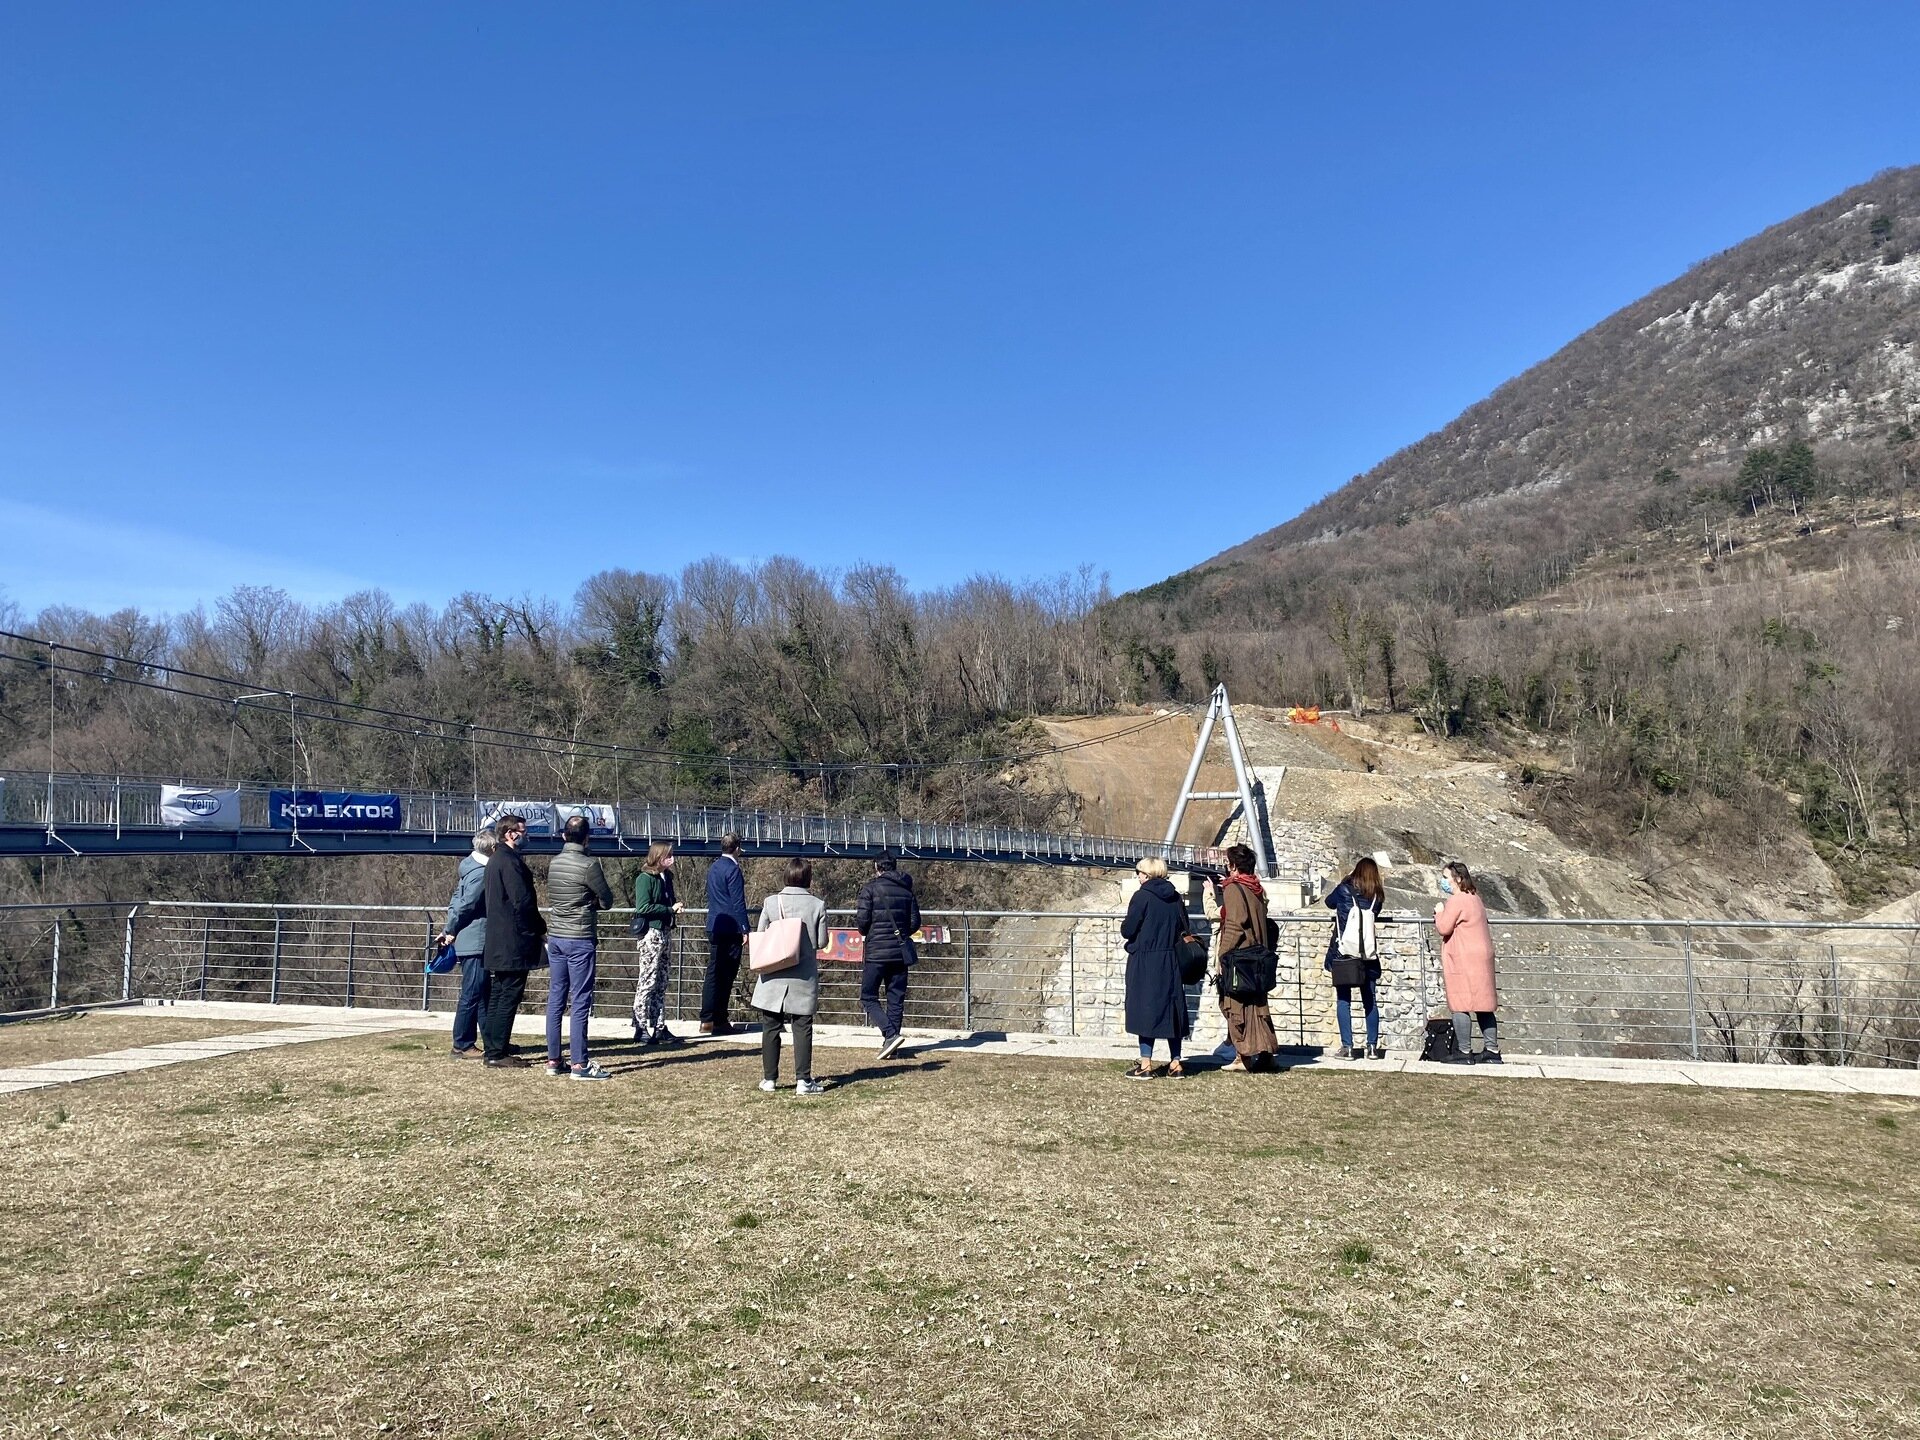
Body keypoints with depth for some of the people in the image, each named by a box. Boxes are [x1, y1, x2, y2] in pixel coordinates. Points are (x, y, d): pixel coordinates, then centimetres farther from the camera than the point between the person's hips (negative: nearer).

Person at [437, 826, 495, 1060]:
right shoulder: (482, 873, -18)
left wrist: (449, 930, 14)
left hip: (472, 941, 10)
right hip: (475, 942, -10)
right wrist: (451, 931, -6)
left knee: (482, 993, 14)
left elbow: (457, 900, 16)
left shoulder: (471, 866, 13)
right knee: (472, 994, -3)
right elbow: (464, 905, -18)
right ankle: (462, 1046, 3)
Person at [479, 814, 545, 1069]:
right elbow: (523, 902, -19)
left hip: (497, 943, 10)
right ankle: (497, 1054, -3)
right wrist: (540, 930, -7)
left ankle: (493, 1051, 18)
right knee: (509, 998, -5)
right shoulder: (510, 861, -15)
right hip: (514, 943, -10)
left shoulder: (495, 860, 17)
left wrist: (536, 929, 19)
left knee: (497, 997, 13)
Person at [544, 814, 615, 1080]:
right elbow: (607, 902, -6)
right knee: (580, 1002, -3)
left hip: (555, 938, 7)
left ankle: (553, 1061, 14)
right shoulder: (588, 865, -14)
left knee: (556, 999, 10)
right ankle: (579, 1064, -2)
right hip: (580, 940, -7)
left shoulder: (553, 863, 6)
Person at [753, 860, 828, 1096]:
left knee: (771, 1027, 10)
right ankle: (803, 1080, 1)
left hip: (774, 976, 1)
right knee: (802, 1028, 4)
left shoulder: (771, 902, -4)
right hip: (804, 977, -1)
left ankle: (769, 1079, 15)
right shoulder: (817, 905, -7)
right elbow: (821, 942, -3)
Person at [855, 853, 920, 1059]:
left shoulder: (870, 888, -6)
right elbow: (915, 922, 8)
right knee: (896, 998, 10)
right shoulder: (906, 889, 7)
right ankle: (892, 1044, 10)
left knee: (868, 997, 3)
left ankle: (890, 1035, -14)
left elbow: (861, 920, -10)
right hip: (900, 951, 5)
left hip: (876, 951, -5)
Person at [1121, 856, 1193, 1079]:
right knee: (1171, 1010, 11)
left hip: (1145, 963, -5)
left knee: (1145, 1010, 0)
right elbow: (1185, 930, 12)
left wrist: (1124, 927, 8)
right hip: (1171, 962, 5)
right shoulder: (1176, 898, 6)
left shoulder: (1142, 896, -11)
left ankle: (1146, 1065, 0)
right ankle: (1175, 1063, 14)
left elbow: (1128, 930, -13)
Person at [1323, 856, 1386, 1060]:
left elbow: (1329, 902, 13)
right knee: (1369, 1001, 10)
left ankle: (1347, 1047, -3)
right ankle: (1372, 1046, 11)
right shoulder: (1377, 896, 1)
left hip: (1343, 952, -3)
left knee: (1343, 1000, 1)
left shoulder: (1344, 889, -5)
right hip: (1368, 954, 3)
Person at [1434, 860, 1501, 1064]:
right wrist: (1443, 913, 13)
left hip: (1463, 961, -10)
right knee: (1482, 1005, 10)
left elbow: (1444, 927, -16)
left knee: (1460, 1005, -5)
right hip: (1480, 959, 10)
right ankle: (1492, 1051, 12)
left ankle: (1464, 1051, -4)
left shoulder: (1456, 901, -13)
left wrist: (1439, 912, 0)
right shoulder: (1475, 898, 18)